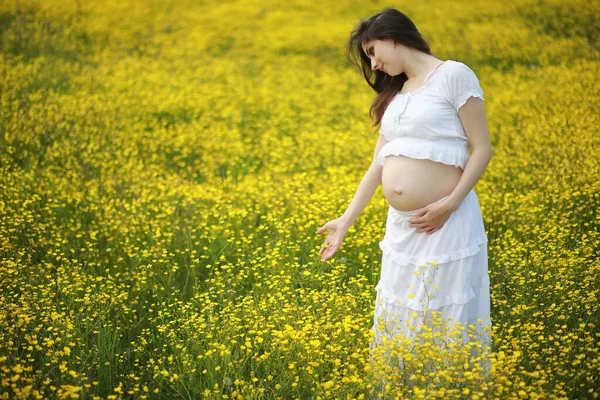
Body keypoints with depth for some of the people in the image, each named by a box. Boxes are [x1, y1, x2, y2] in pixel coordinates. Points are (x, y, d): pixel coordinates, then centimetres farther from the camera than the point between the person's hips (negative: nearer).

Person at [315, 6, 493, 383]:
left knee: (448, 323, -2)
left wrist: (450, 203, -19)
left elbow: (482, 149, -10)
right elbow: (378, 166, 15)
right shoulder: (395, 95, 16)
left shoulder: (454, 74, -7)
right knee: (398, 321, 11)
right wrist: (346, 221, 11)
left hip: (448, 224, -7)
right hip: (401, 228, 8)